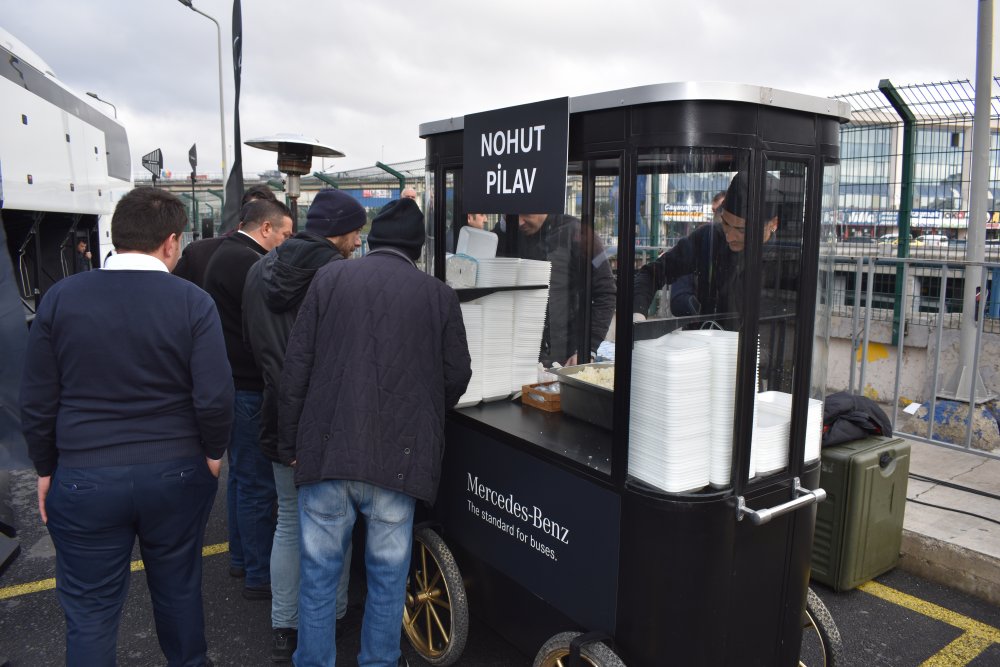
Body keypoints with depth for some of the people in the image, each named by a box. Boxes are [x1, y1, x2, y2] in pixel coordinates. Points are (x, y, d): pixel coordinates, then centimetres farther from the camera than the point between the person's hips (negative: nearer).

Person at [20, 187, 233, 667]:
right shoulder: (193, 302, -10)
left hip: (84, 479, 0)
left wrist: (46, 468, 13)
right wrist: (212, 453, 4)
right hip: (177, 474, 0)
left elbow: (37, 402, 0)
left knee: (90, 611, 13)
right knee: (179, 590, 20)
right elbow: (215, 397, -14)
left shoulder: (60, 298, -4)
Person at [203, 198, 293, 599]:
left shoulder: (225, 255, 15)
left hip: (231, 382, 11)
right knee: (257, 483, -2)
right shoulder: (248, 262, -18)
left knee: (241, 475, 20)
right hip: (248, 386, -11)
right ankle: (261, 575, 8)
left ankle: (241, 557, 33)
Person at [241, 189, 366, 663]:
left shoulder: (261, 269, 2)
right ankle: (333, 615, 30)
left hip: (280, 417, 5)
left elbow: (250, 339, 12)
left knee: (289, 521, 17)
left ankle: (283, 628, 23)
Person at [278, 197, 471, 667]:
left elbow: (296, 366, 0)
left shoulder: (329, 278, 3)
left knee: (319, 572, 14)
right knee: (388, 575, 14)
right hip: (398, 456, 0)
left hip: (326, 451, 1)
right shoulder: (439, 295, 1)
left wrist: (289, 442, 8)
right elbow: (457, 378, 5)